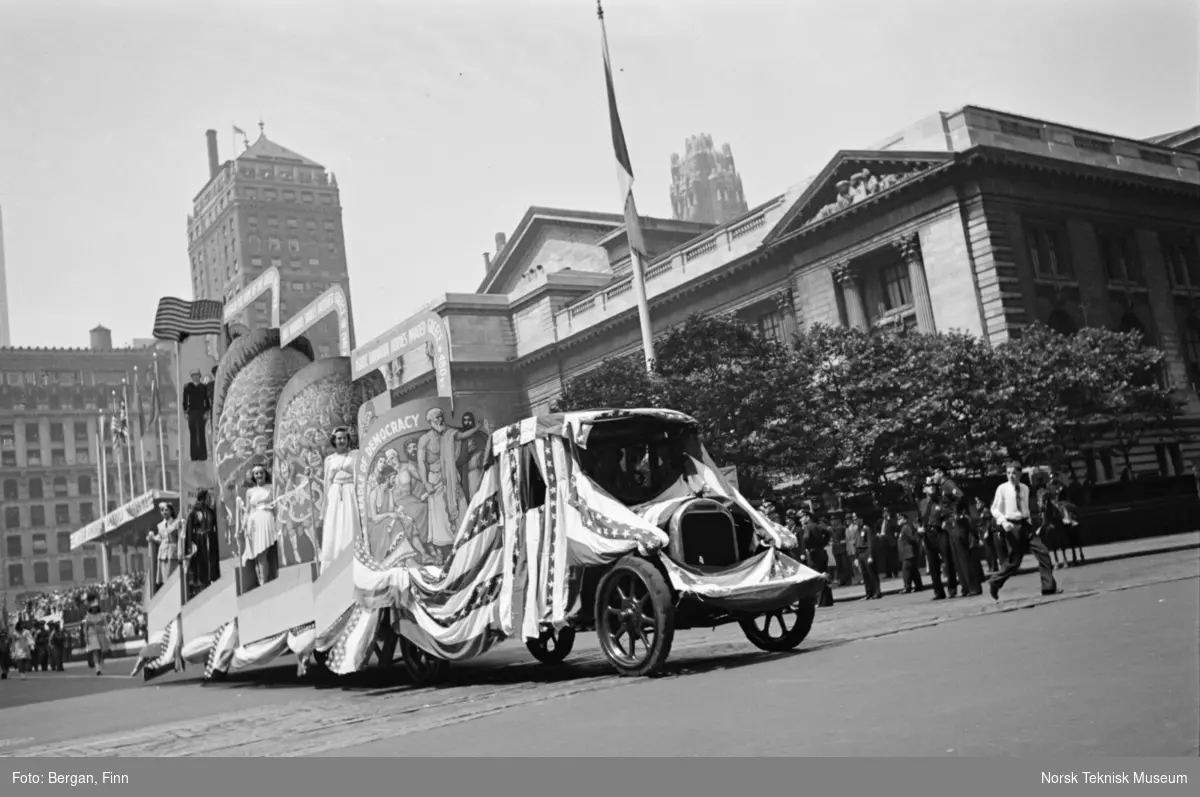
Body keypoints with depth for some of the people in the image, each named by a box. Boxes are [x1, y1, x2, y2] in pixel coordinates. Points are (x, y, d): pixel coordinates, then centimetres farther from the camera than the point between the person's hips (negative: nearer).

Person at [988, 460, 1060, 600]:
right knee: (1015, 560, -2)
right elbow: (995, 509, -3)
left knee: (1043, 552, -8)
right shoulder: (1002, 489, -5)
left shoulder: (1025, 488, 8)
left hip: (1025, 524, 5)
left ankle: (1049, 587, -4)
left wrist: (1029, 520, 14)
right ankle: (994, 582, 18)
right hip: (1012, 526, -5)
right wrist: (1003, 521, -18)